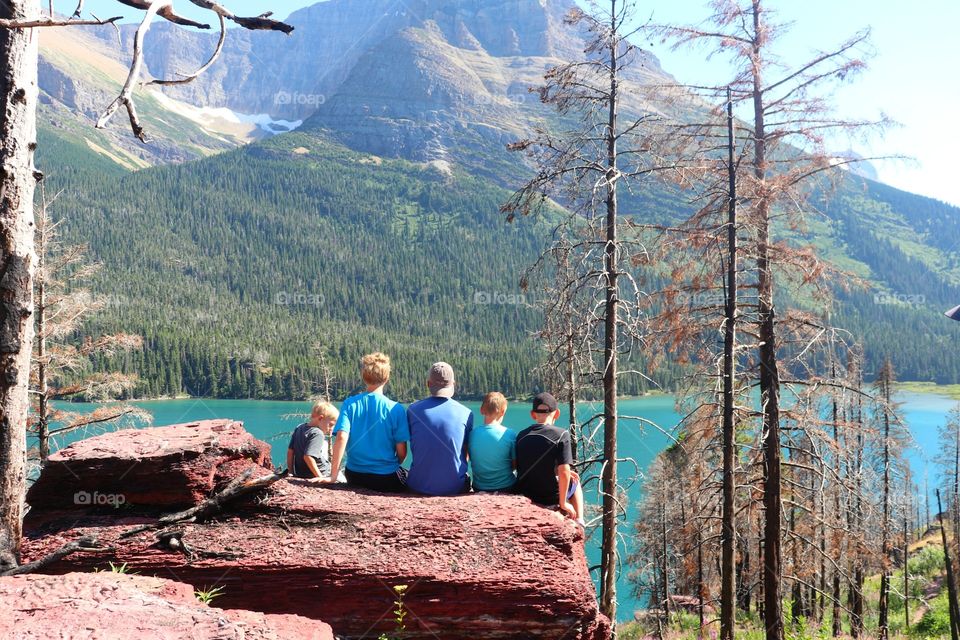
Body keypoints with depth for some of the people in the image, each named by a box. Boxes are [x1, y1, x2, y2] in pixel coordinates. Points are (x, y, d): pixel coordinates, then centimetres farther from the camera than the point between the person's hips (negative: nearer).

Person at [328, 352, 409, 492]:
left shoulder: (350, 404, -6)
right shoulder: (396, 409, -11)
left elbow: (341, 437, -17)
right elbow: (401, 452, -9)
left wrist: (333, 475, -14)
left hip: (354, 477, 4)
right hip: (387, 479, -4)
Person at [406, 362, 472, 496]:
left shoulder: (413, 409, -3)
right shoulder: (466, 413, -4)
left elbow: (413, 447, 8)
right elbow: (466, 453, 6)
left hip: (420, 486, -1)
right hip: (454, 487, 1)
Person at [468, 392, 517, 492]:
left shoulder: (472, 433, -10)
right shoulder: (510, 434, -16)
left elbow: (468, 460, 3)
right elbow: (515, 465, -6)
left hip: (478, 488, 3)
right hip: (506, 487, -3)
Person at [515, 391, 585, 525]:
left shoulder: (521, 436, -1)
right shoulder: (561, 435, -16)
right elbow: (564, 472, -20)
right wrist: (563, 503, -8)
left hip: (524, 495, 4)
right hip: (550, 497, -4)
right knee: (574, 482, 29)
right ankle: (579, 522, 24)